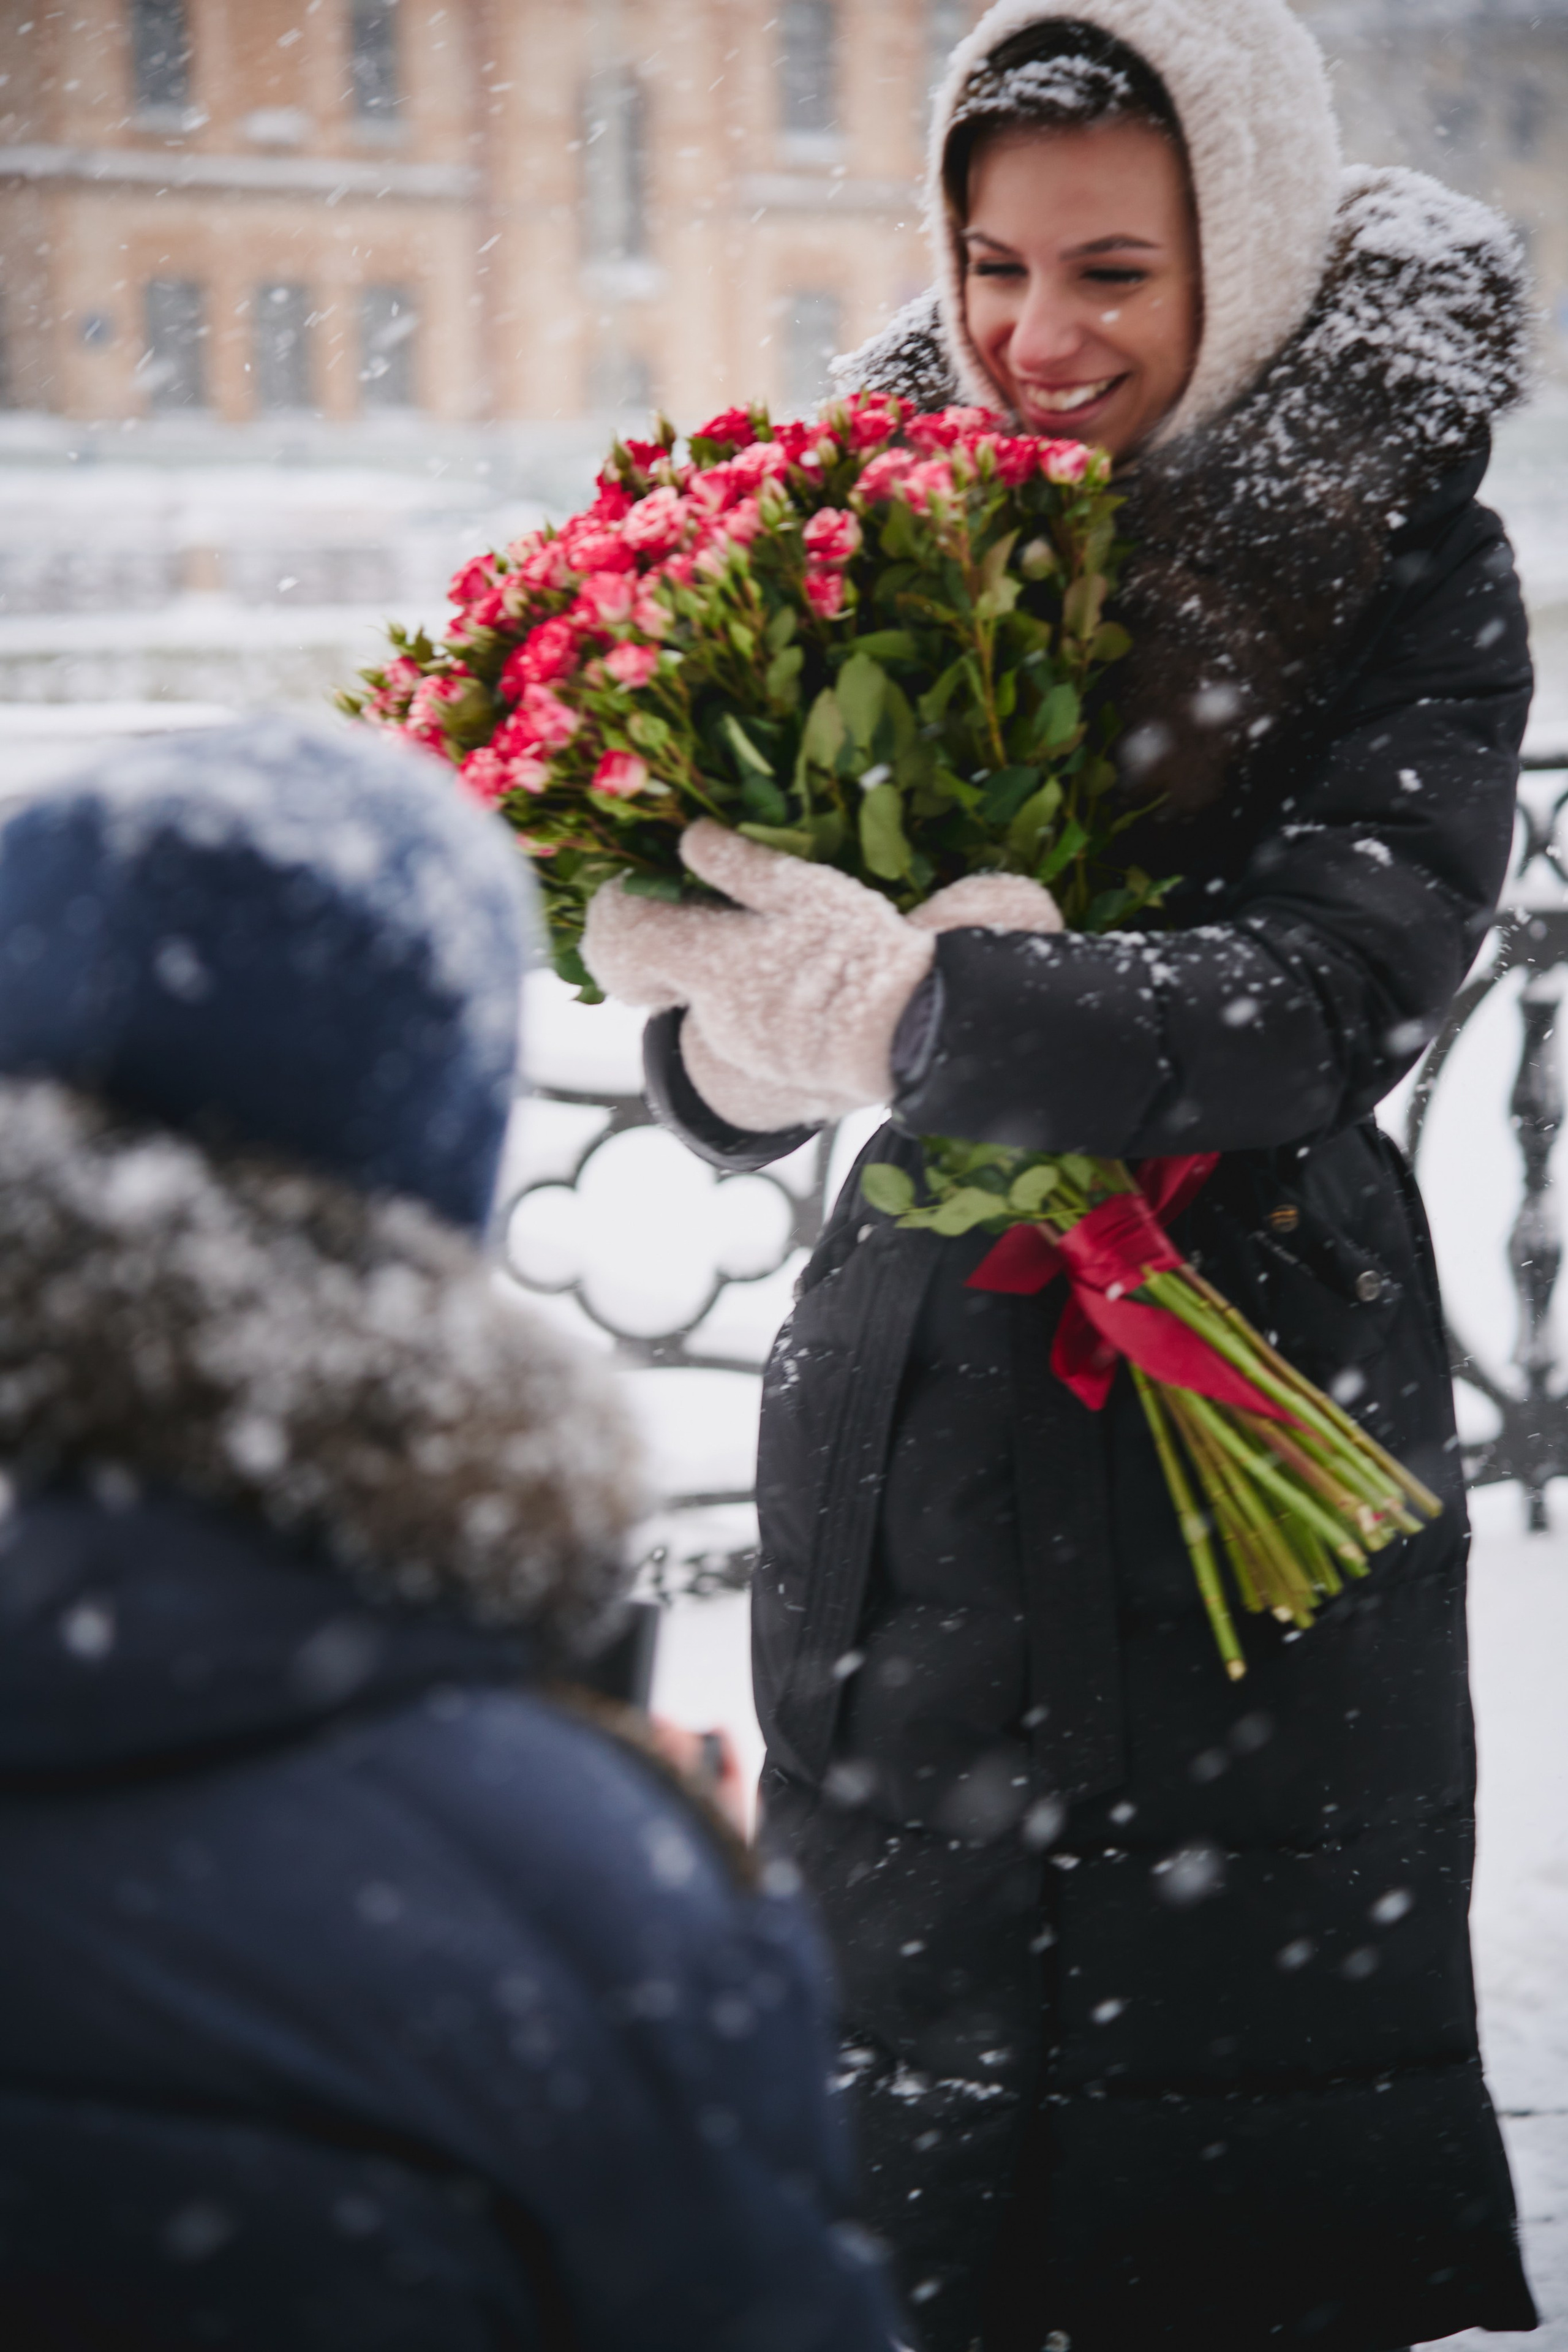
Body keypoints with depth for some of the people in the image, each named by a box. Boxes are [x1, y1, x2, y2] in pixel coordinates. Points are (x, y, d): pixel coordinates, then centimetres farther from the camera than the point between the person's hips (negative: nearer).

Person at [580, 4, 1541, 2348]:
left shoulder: (1401, 557, -5)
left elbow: (1334, 994, -21)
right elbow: (719, 1080, 2)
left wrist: (909, 1000, -34)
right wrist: (740, 1032, -22)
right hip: (916, 1425, 3)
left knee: (1246, 2134, 5)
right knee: (903, 2073, 9)